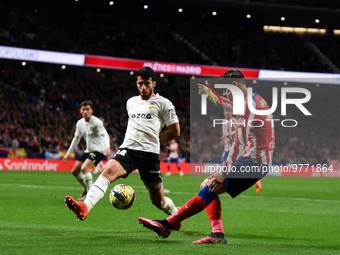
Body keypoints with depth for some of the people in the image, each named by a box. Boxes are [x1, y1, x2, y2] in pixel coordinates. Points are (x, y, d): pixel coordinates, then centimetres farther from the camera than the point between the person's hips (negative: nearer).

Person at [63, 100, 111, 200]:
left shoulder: (96, 122, -17)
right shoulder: (80, 123, 5)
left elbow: (105, 135, -30)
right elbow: (76, 138, 18)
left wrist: (107, 146, -51)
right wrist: (68, 153, 19)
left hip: (98, 150, -8)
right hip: (88, 150, 8)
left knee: (84, 168, -27)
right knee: (74, 171, 8)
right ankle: (87, 189, 29)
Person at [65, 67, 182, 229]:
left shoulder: (163, 103, 6)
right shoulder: (131, 102, 21)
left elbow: (175, 131, 6)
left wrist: (154, 141, 7)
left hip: (150, 153, -3)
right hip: (128, 150, 3)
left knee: (158, 201, 6)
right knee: (108, 171, -29)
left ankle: (175, 213, 40)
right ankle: (85, 207, -50)